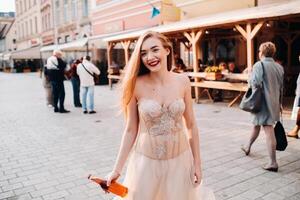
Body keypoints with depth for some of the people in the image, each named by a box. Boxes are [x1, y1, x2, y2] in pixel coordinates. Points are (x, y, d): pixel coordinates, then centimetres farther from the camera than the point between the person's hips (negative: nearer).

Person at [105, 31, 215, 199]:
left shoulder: (183, 81, -7)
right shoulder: (137, 85, -12)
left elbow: (191, 125, 1)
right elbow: (131, 130, -6)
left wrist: (197, 162, 3)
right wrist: (117, 169, -3)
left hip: (180, 159, 2)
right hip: (147, 161, -1)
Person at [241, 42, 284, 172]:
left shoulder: (259, 65, -12)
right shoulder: (279, 67, 9)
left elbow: (255, 83, -21)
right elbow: (281, 87, 14)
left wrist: (250, 79, 1)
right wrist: (279, 102, 23)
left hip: (263, 102, -6)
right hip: (274, 102, 7)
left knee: (268, 130, 0)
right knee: (256, 124, 20)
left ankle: (273, 163, 7)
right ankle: (248, 147, 36)